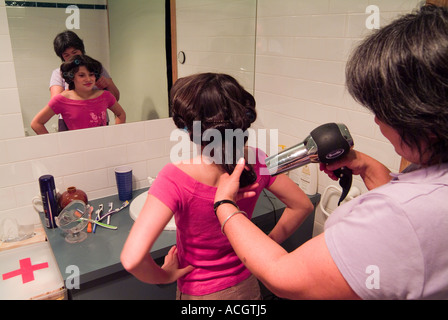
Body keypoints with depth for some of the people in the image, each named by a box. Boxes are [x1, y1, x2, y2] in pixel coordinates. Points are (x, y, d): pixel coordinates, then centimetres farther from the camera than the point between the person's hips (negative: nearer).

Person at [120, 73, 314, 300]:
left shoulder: (175, 178, -31)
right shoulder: (255, 160, -18)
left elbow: (132, 259, -36)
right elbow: (302, 206, -4)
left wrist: (165, 276, -16)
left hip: (199, 293, -3)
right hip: (247, 287, 4)